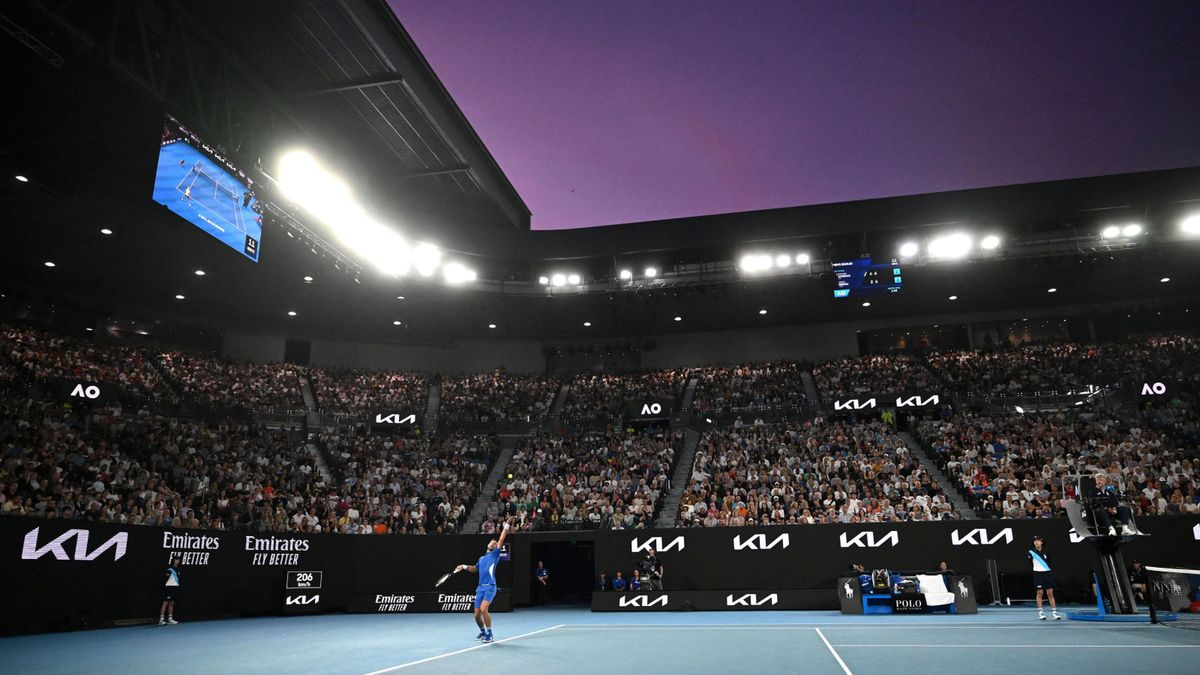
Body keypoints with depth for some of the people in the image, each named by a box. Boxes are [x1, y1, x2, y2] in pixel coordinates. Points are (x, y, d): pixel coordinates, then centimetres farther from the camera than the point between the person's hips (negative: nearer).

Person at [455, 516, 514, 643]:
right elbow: (475, 568, 39)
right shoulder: (481, 558, 20)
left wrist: (506, 526, -9)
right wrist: (465, 567, 25)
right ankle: (483, 632, 32)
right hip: (480, 588, 6)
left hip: (490, 587, -6)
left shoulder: (495, 554, 5)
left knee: (483, 609, -24)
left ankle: (490, 634, -11)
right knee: (477, 614, 6)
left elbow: (501, 540, -4)